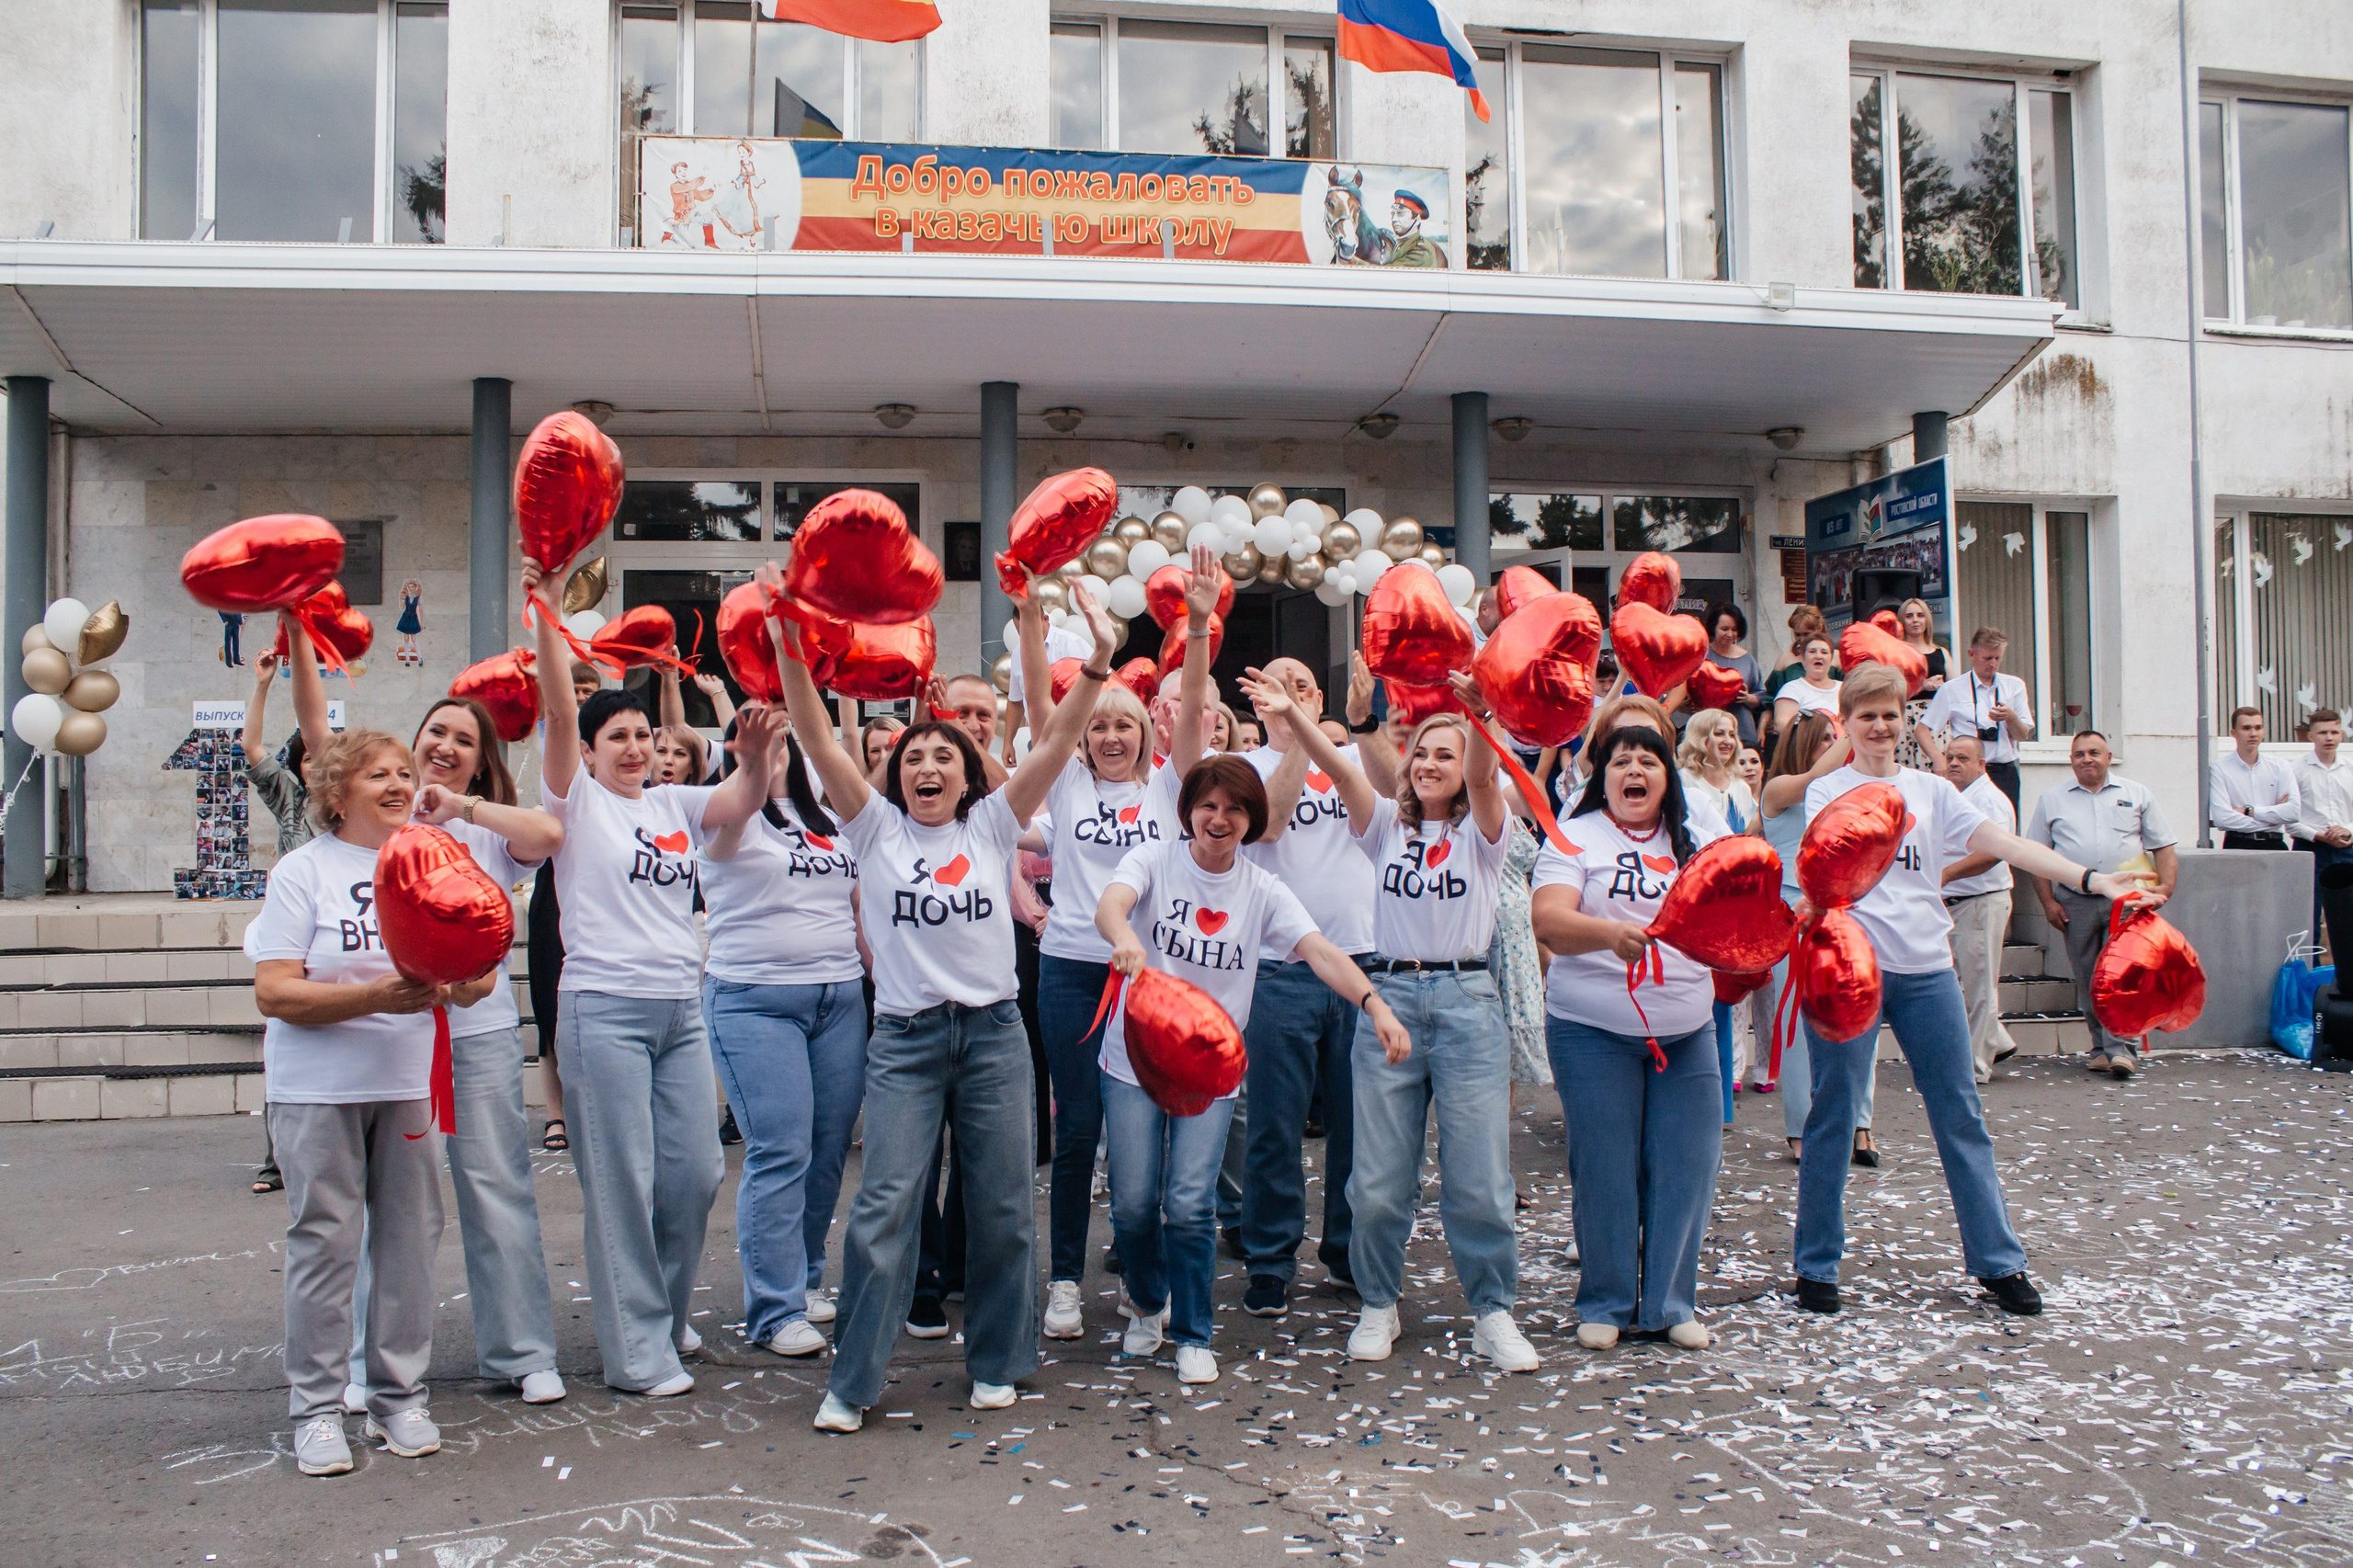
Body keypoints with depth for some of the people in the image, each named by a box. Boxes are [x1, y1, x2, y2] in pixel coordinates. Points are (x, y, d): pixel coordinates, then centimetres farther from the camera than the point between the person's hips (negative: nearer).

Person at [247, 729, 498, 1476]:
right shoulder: (304, 870, 0)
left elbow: (480, 977, 6)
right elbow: (274, 992, -9)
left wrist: (458, 985, -18)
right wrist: (376, 997, -21)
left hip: (411, 1080, 3)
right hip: (318, 1087, -3)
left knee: (411, 1237, 5)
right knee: (325, 1240, -1)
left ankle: (399, 1396, 18)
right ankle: (318, 1407, 11)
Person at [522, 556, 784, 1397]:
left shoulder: (677, 805, 14)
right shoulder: (576, 800, 2)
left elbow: (744, 798, -2)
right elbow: (559, 710, -10)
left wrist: (753, 753, -23)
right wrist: (546, 612, -19)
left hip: (681, 1009, 5)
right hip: (604, 1008, -5)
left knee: (697, 1171, 6)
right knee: (621, 1179, -2)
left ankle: (665, 1312, 28)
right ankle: (636, 1349, 8)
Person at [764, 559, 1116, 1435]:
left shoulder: (993, 825, 5)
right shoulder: (876, 829, 3)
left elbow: (1055, 744, -6)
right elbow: (818, 741, -7)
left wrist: (1098, 664, -19)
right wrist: (788, 647, -19)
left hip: (993, 1032, 1)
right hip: (905, 1037, -1)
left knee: (1001, 1205, 8)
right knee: (885, 1206, -5)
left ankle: (997, 1363, 24)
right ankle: (852, 1383, 6)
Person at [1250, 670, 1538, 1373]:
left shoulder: (1482, 830, 5)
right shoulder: (1387, 825, 10)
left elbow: (1482, 778, -16)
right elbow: (1339, 769, -6)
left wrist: (1479, 719, -37)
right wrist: (1290, 715, -23)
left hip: (1468, 1002, -1)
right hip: (1388, 997, 2)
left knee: (1479, 1176, 0)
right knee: (1378, 1178, 3)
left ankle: (1493, 1312, 16)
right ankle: (1379, 1304, 22)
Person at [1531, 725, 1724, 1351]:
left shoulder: (1697, 843, 12)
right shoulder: (1577, 838, -2)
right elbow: (1548, 922, -17)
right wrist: (1610, 933, -35)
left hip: (1687, 1030, 4)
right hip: (1594, 1031, -4)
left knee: (1685, 1165, 3)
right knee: (1604, 1169, 1)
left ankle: (1671, 1303, 18)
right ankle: (1604, 1304, 17)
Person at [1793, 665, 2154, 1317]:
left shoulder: (1930, 789, 13)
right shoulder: (1826, 790, 5)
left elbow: (2002, 842, 4)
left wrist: (2089, 878, -8)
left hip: (1924, 967, 3)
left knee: (1960, 1114, 6)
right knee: (1832, 1116, 1)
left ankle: (1998, 1261, 17)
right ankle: (1816, 1266, 11)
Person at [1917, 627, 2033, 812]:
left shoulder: (2014, 686, 13)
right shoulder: (1952, 689, 6)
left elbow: (2023, 736, 10)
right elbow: (1922, 730, 2)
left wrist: (2010, 717, -12)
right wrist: (1937, 758, -15)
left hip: (2005, 771, 2)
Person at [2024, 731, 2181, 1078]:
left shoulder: (2136, 794, 12)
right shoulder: (2052, 799, 12)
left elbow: (2163, 846, 10)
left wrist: (2165, 885, -7)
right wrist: (2048, 901, 1)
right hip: (2075, 902, 1)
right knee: (2088, 979, 4)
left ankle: (2119, 1046, -13)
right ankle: (2101, 1046, 13)